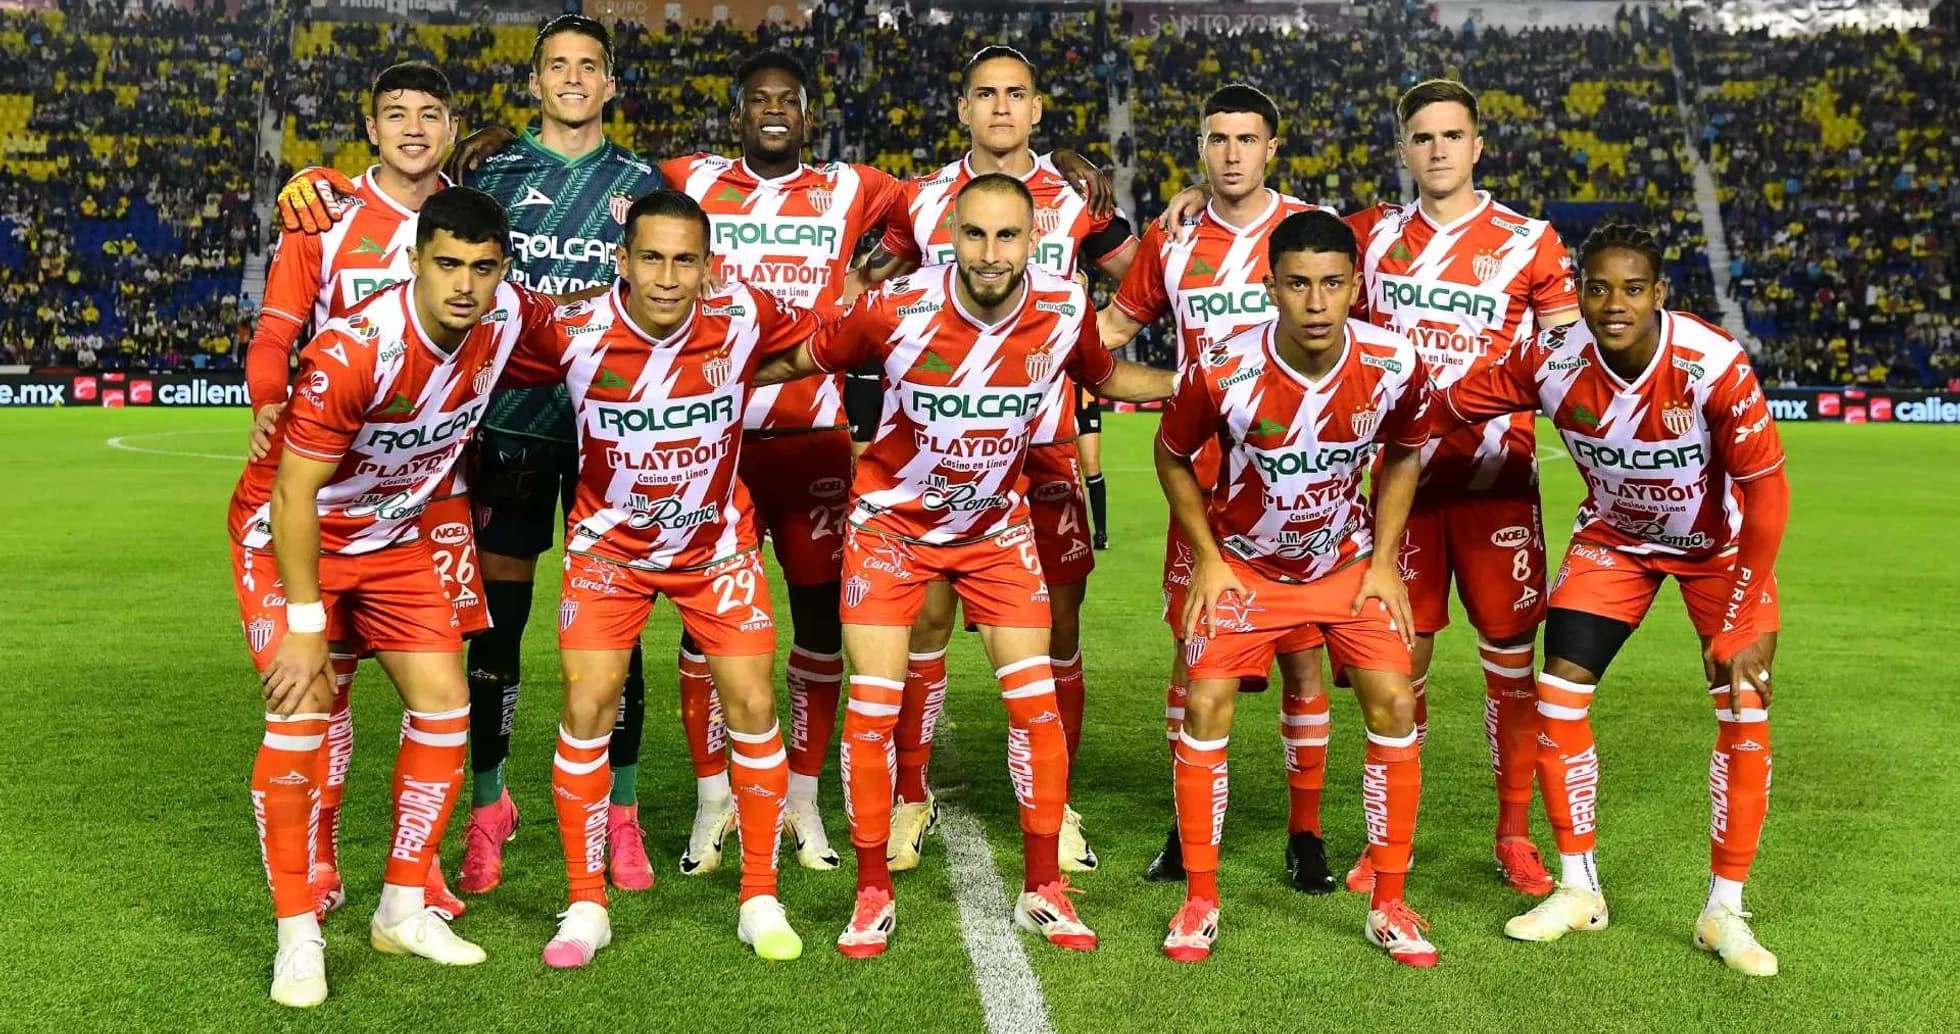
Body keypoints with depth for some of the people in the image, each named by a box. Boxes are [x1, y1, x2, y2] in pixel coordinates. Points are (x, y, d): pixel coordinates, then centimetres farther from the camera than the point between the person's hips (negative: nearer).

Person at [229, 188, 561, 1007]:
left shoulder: (507, 318, -16)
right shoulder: (353, 353, -34)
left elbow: (563, 311, 13)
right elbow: (294, 495, -27)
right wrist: (305, 624, -25)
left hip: (392, 537, 6)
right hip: (288, 532, -6)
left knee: (445, 705, 0)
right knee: (301, 715, -17)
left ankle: (404, 910, 15)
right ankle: (297, 937, -4)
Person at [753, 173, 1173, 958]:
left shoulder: (1065, 311, -15)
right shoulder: (896, 311, -23)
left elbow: (1105, 376, 8)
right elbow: (804, 361, -5)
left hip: (996, 526, 2)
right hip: (892, 522, -2)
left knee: (1037, 703, -1)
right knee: (873, 708, -5)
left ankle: (1042, 891, 14)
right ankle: (873, 894, 12)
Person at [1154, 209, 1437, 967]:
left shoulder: (1394, 365, -19)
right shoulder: (1222, 372, -25)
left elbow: (1404, 454, 2)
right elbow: (1171, 456, -6)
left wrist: (1384, 559, -5)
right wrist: (1207, 557, -9)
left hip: (1348, 561, 2)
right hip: (1244, 564, -1)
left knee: (1393, 705, -9)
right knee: (1206, 708, -10)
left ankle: (1389, 905, 6)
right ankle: (1199, 900, 7)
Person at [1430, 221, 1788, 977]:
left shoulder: (1714, 364, -32)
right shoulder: (1551, 362, -25)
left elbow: (1766, 491, -23)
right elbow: (1443, 411, -11)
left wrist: (1740, 622, -21)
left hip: (1719, 543, -2)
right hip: (1614, 536, 2)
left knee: (1746, 712, -11)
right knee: (1558, 697, -7)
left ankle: (1724, 911, 6)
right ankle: (1578, 892, 11)